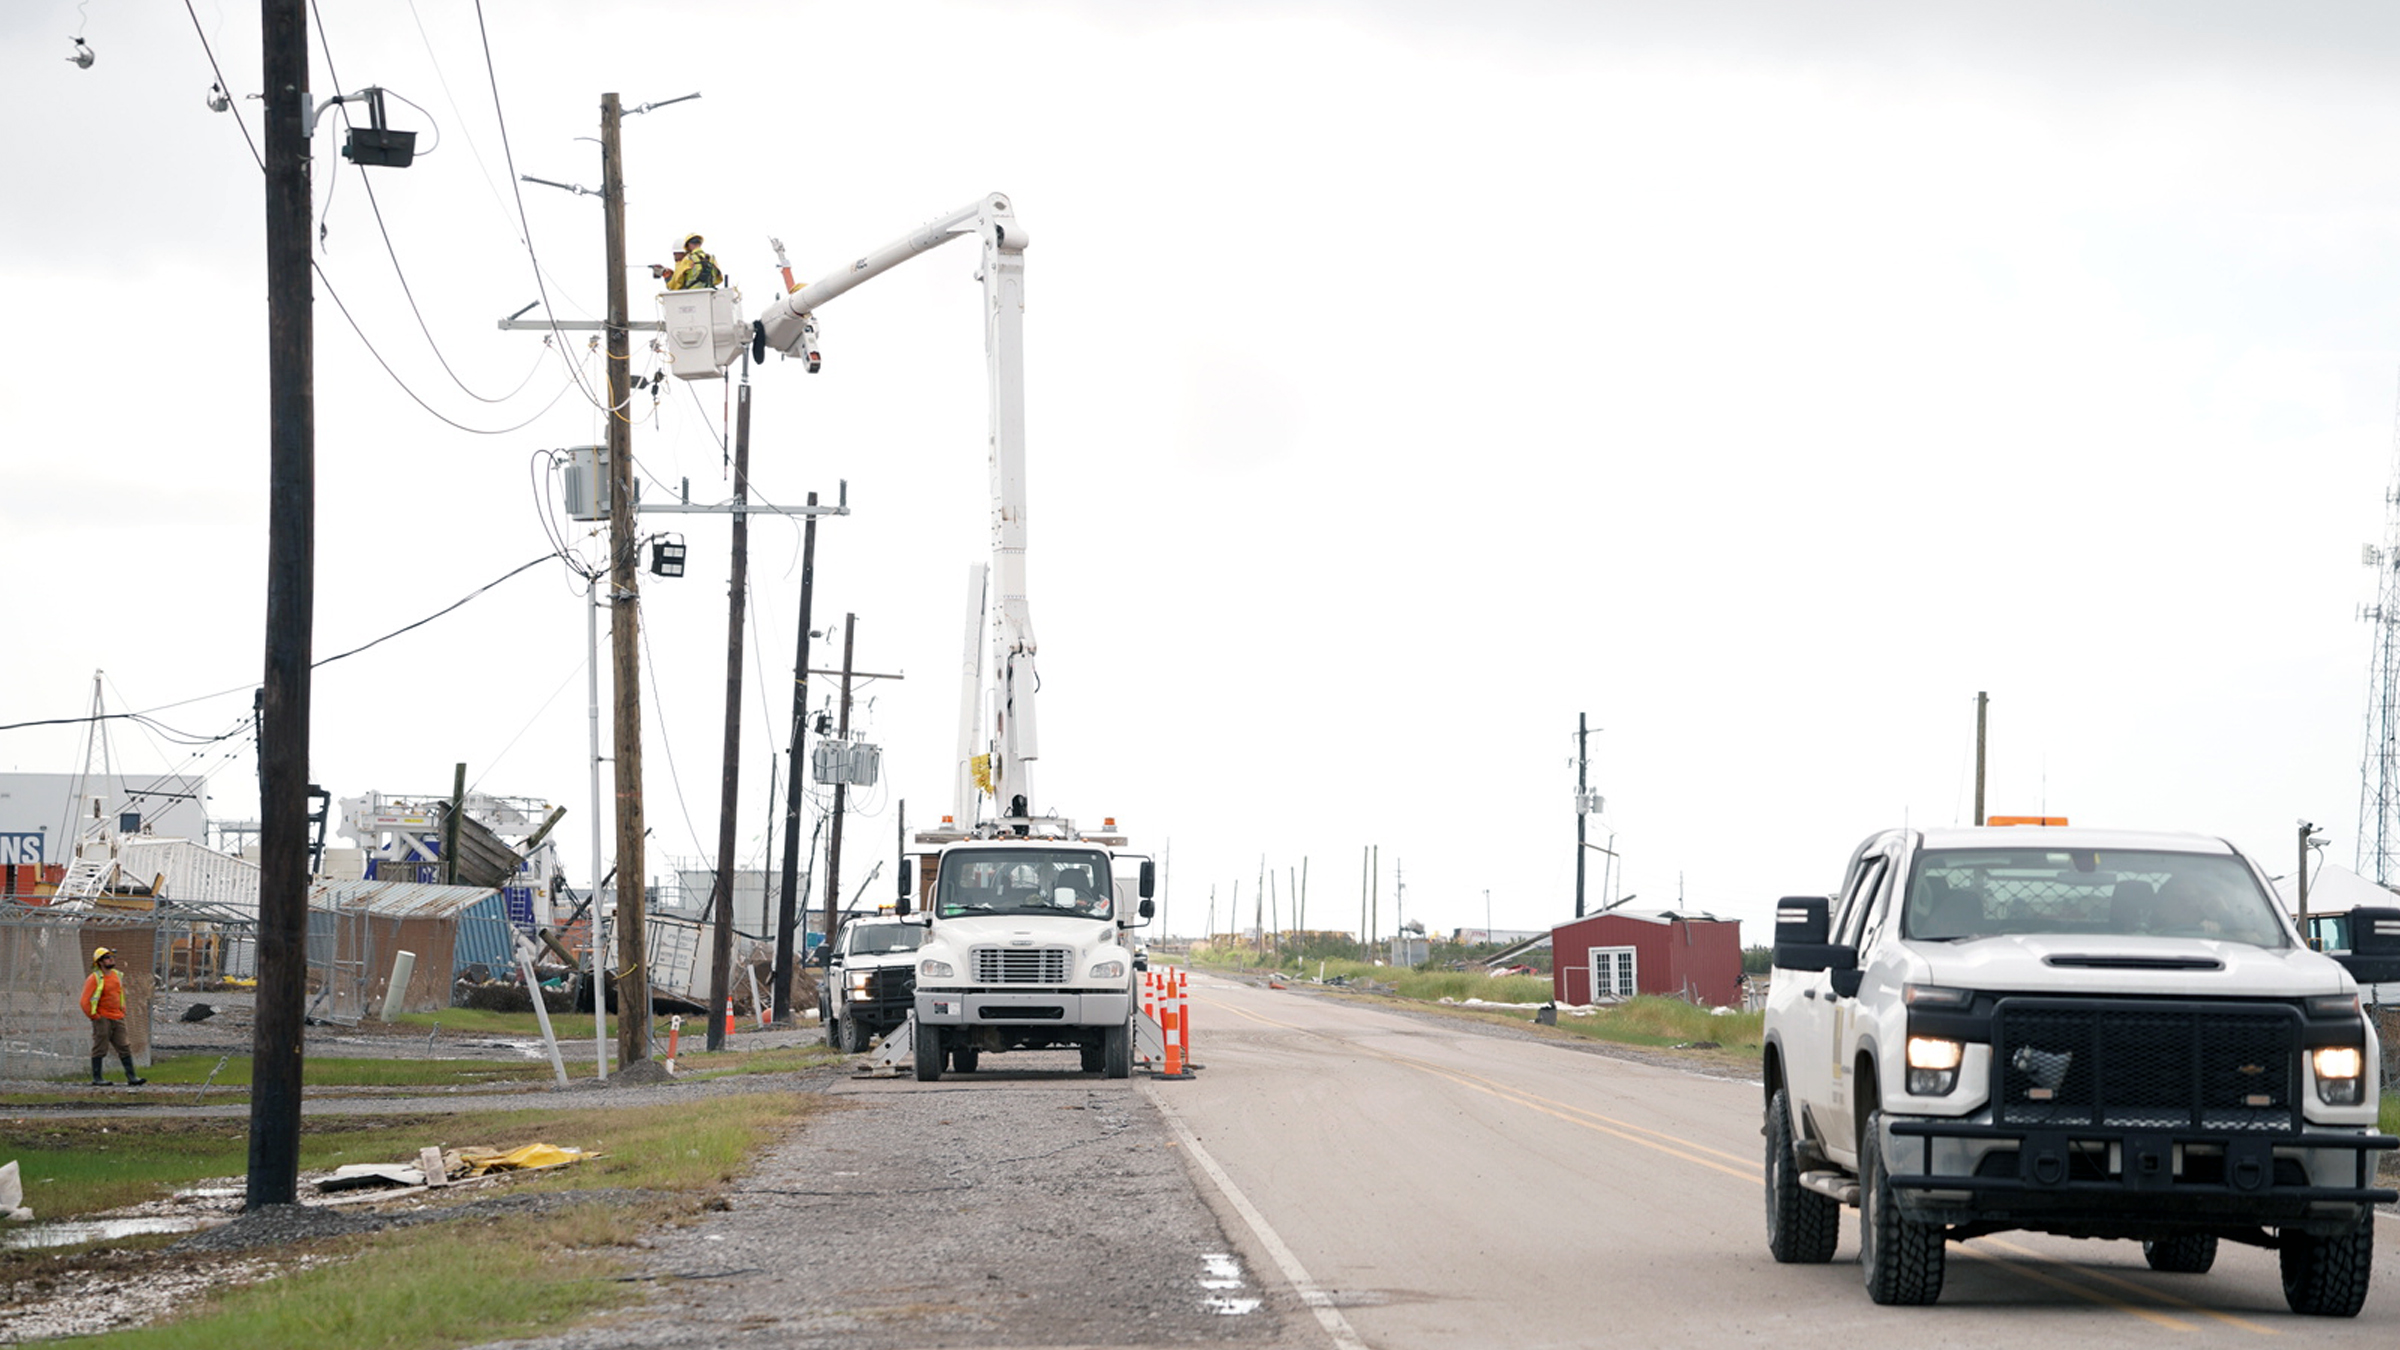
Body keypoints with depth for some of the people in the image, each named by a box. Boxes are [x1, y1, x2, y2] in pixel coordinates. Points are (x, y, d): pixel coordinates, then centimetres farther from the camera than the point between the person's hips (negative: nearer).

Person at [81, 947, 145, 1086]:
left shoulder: (117, 975, 11)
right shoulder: (95, 979, -11)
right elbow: (85, 1001, -13)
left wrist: (123, 1010, 19)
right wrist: (94, 1016, -12)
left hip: (117, 1018, 7)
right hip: (102, 1019, -7)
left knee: (124, 1048, 3)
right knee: (100, 1049, -2)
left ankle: (131, 1077, 2)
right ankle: (96, 1078, 5)